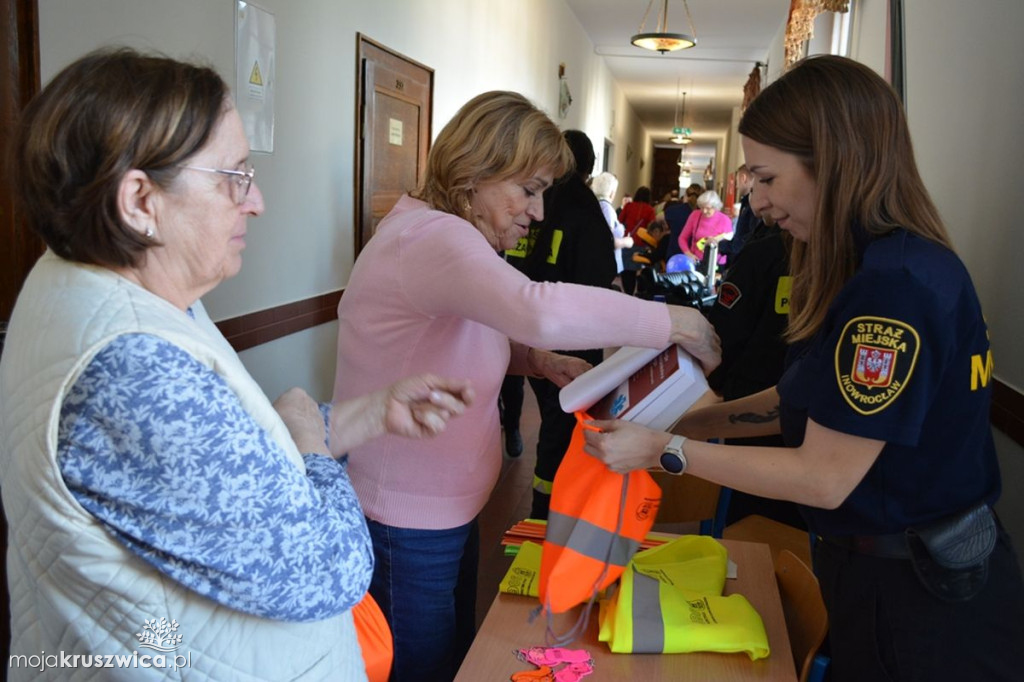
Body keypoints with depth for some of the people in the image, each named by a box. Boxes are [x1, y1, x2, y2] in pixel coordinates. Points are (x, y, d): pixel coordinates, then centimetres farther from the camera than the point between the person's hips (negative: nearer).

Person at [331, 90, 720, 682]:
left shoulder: (449, 238, 9)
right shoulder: (430, 236, -25)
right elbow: (542, 310, -42)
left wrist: (539, 360, 0)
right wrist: (676, 323, -30)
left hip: (447, 510, 10)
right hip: (406, 527, -10)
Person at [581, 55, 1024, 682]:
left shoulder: (897, 284, -27)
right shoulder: (883, 263, 4)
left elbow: (825, 478, -24)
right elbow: (810, 399, 9)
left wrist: (662, 451, -19)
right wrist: (684, 419, 3)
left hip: (916, 598, -9)